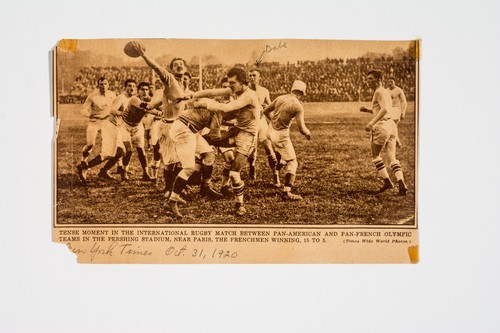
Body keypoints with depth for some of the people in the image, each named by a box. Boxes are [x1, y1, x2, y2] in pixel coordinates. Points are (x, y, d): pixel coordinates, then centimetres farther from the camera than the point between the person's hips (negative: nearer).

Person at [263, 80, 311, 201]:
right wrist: (308, 133, 5)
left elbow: (266, 111, 13)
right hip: (282, 135, -7)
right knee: (292, 163, 2)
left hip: (271, 131, 7)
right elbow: (301, 128, -17)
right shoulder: (298, 106, -15)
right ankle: (286, 192, -3)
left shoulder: (280, 98, 2)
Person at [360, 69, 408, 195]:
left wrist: (371, 123, -26)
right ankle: (401, 183, -7)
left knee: (375, 155, 8)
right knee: (391, 157, 6)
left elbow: (385, 109, -24)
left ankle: (387, 181, 5)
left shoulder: (379, 92, -9)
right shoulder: (386, 92, 21)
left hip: (382, 125, -9)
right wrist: (368, 110, 23)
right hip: (392, 125, 9)